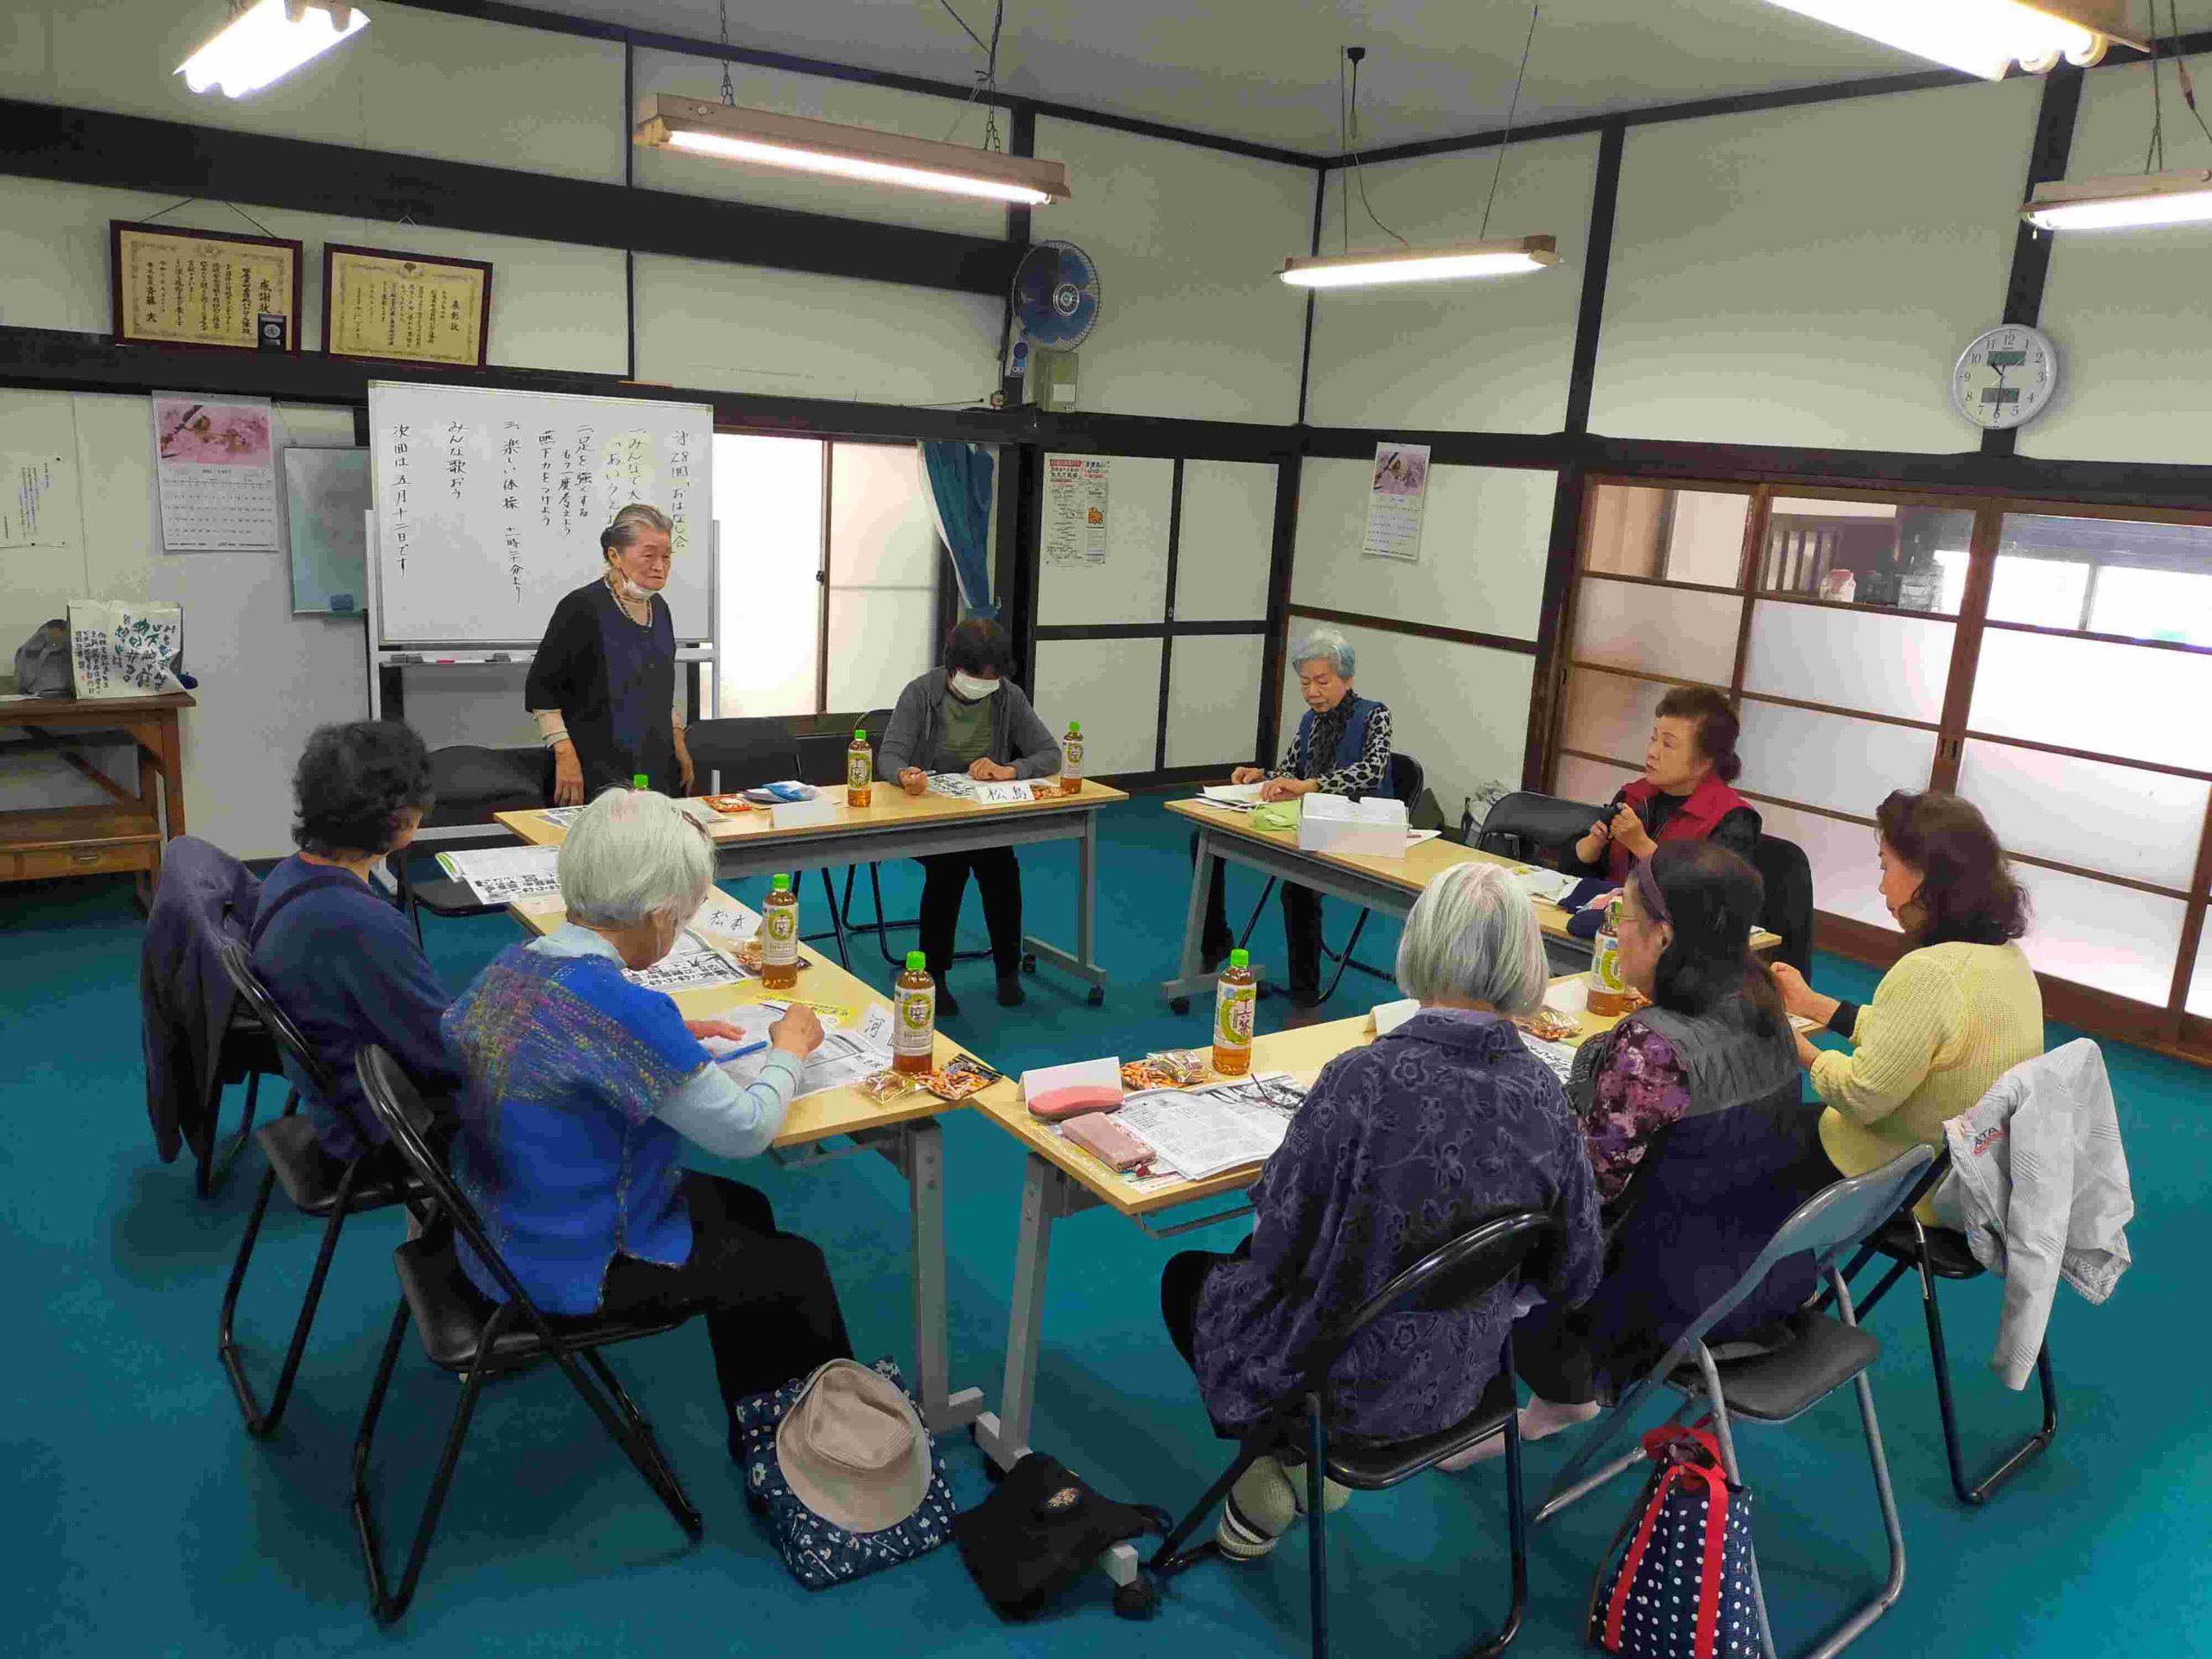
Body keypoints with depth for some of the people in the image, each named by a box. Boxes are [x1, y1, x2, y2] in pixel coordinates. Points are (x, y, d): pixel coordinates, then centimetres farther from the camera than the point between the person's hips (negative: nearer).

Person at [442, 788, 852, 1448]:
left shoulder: (510, 964, -5)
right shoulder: (623, 1007, -31)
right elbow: (745, 1132, -20)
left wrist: (670, 1039, 7)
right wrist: (790, 1048, -3)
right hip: (570, 1271, -8)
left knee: (743, 1210, 23)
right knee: (797, 1269, 11)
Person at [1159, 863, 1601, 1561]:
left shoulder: (1363, 1080, -30)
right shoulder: (1545, 1094, -15)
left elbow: (1279, 1249, -20)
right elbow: (1574, 1280, -3)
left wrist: (1266, 1189, 1)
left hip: (1346, 1381, -5)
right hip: (1461, 1379, 5)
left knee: (1189, 1276, 24)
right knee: (1260, 1264, 31)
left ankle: (1278, 1460, 20)